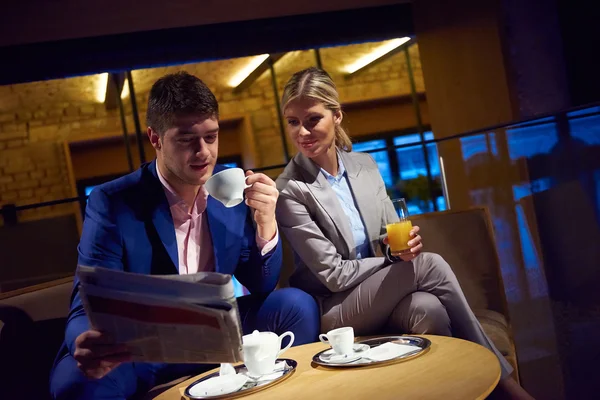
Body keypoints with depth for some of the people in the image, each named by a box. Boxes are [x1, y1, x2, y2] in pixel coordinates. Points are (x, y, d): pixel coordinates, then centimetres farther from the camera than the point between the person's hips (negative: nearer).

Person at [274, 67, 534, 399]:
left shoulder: (365, 166, 5)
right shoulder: (289, 191, -13)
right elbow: (334, 275, -14)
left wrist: (404, 243, -16)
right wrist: (399, 259, -8)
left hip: (382, 295, 5)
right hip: (331, 311, -4)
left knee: (428, 308, -31)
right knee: (430, 265, -24)